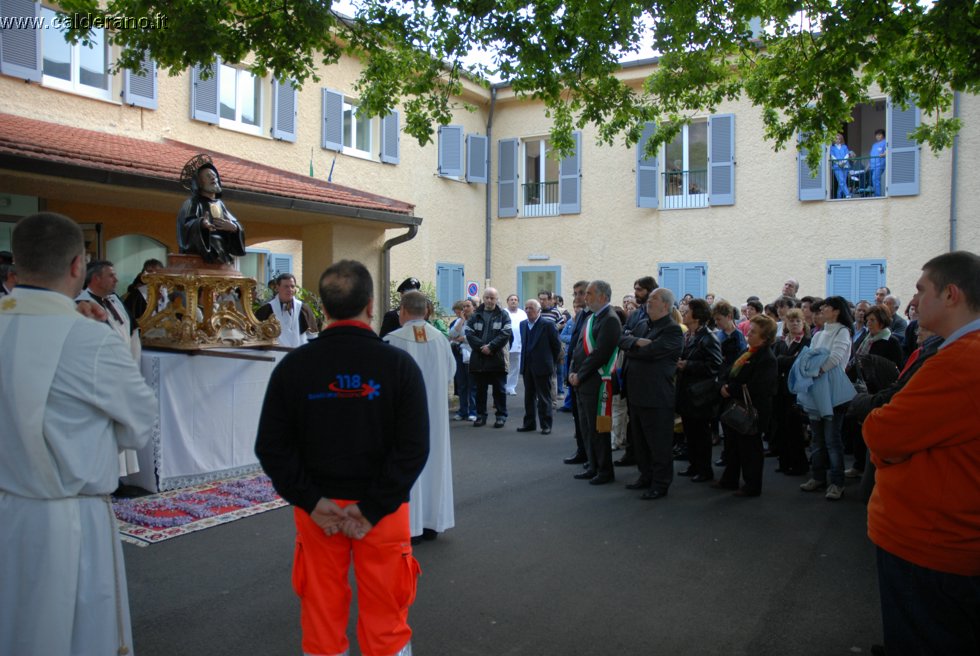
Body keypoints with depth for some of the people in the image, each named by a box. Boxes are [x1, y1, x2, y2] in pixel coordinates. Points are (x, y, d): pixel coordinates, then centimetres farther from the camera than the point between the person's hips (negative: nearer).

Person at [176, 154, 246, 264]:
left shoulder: (220, 204, 20)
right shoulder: (192, 203, 2)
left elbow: (236, 226, 12)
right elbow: (186, 226, -14)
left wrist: (234, 227, -12)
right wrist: (200, 224, -35)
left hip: (222, 258, 6)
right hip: (198, 259, -6)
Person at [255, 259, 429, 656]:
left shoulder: (293, 366, -6)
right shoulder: (399, 364, -11)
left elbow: (271, 446, -6)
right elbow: (414, 447, -16)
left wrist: (310, 501, -6)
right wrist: (374, 507, -12)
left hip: (317, 508, 2)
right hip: (382, 509, -1)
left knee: (321, 616, 17)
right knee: (385, 622, 14)